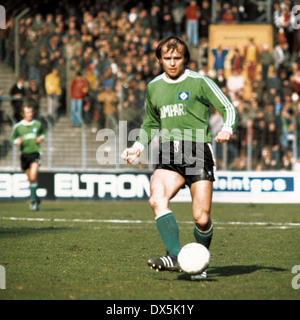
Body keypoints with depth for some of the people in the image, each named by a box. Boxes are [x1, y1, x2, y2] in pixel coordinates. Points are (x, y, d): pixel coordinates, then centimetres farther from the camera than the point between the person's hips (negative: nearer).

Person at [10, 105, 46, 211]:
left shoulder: (37, 124, 5)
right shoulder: (17, 126, 2)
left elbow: (43, 132, 24)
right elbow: (12, 138, 13)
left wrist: (41, 138, 3)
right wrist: (16, 141, -9)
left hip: (35, 152, -1)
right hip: (24, 153, 1)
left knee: (33, 177, -18)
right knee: (30, 179, 9)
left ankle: (33, 200, -12)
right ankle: (36, 199, 28)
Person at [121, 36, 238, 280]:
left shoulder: (199, 82, 3)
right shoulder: (153, 88, 18)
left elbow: (229, 109, 4)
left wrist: (226, 129, -17)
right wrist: (138, 147, 16)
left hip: (198, 152, -3)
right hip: (169, 155, 3)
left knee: (201, 218, -8)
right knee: (157, 200, -26)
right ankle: (175, 257, -33)